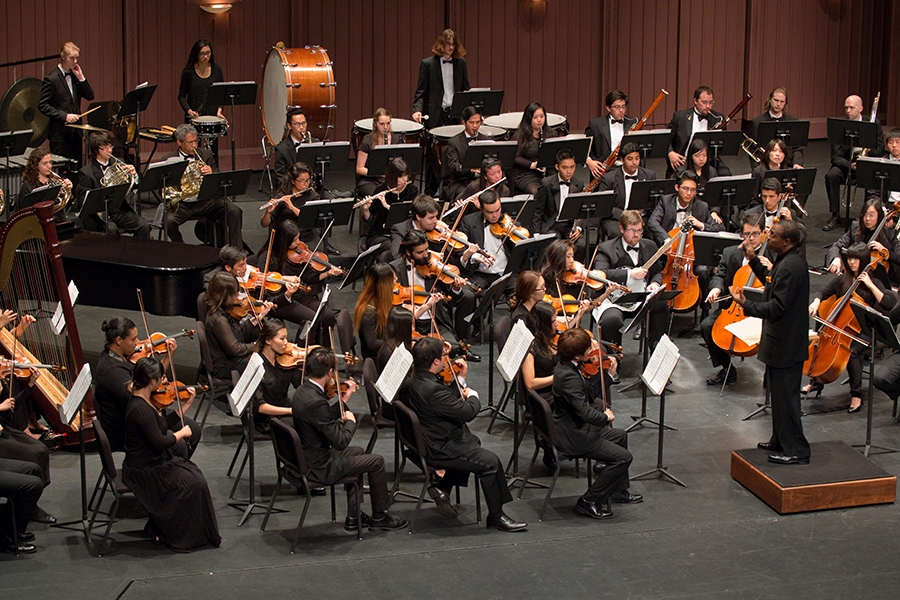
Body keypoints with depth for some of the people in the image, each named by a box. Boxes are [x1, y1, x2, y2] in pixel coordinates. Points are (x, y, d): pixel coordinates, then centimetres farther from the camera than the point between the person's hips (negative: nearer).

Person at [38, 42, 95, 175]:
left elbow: (90, 96, 5)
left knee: (76, 168, 8)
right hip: (60, 132, -6)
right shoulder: (51, 79, -10)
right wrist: (64, 116, -19)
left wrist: (81, 78, -7)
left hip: (76, 132, 6)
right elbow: (42, 105, -12)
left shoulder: (75, 75, 10)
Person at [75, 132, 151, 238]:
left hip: (122, 210, 4)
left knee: (144, 227, -19)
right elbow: (83, 200, -7)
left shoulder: (118, 163, 13)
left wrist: (133, 174, -9)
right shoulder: (86, 172, -1)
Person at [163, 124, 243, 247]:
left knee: (234, 211, -23)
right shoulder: (168, 160, 4)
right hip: (182, 204, -1)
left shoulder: (206, 155, 10)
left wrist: (211, 173, -15)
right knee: (169, 221, -31)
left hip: (206, 201, 1)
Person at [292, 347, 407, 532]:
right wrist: (351, 421, -9)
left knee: (357, 452, 30)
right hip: (319, 467, -10)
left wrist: (344, 400, 8)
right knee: (377, 461, 3)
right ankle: (379, 516, 22)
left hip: (307, 457, 10)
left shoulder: (303, 391, -1)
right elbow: (340, 441, -26)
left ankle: (353, 516, 31)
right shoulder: (316, 401, -31)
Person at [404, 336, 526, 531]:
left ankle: (442, 488, 24)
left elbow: (449, 401, 11)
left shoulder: (412, 381, 0)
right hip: (440, 449, -11)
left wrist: (460, 379, 7)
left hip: (427, 441, 11)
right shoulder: (432, 389, -31)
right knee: (490, 462, -7)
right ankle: (496, 517, 6)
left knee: (473, 442, 29)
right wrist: (472, 395, -8)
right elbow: (468, 412, -27)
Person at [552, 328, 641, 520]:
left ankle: (619, 491, 39)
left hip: (575, 427, 11)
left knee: (620, 436, 26)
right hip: (572, 437, -11)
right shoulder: (569, 377, -30)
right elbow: (585, 412, -35)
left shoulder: (566, 367, 2)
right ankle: (589, 501, -2)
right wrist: (605, 417, -17)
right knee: (623, 457, -11)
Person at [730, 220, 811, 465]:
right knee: (779, 392, 20)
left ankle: (796, 450, 3)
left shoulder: (790, 267, -24)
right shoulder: (789, 261, 8)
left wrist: (746, 304, -24)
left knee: (785, 396, -4)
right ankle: (781, 441, 32)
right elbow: (772, 283, 25)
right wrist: (754, 260, 19)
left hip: (785, 343, -11)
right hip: (785, 340, 11)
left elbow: (777, 307, -27)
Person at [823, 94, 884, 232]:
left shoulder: (873, 124, -2)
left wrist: (868, 151, -27)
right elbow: (836, 157, -10)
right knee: (831, 176, -30)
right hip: (846, 162, 0)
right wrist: (849, 165, -31)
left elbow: (880, 150, -4)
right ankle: (835, 216, -18)